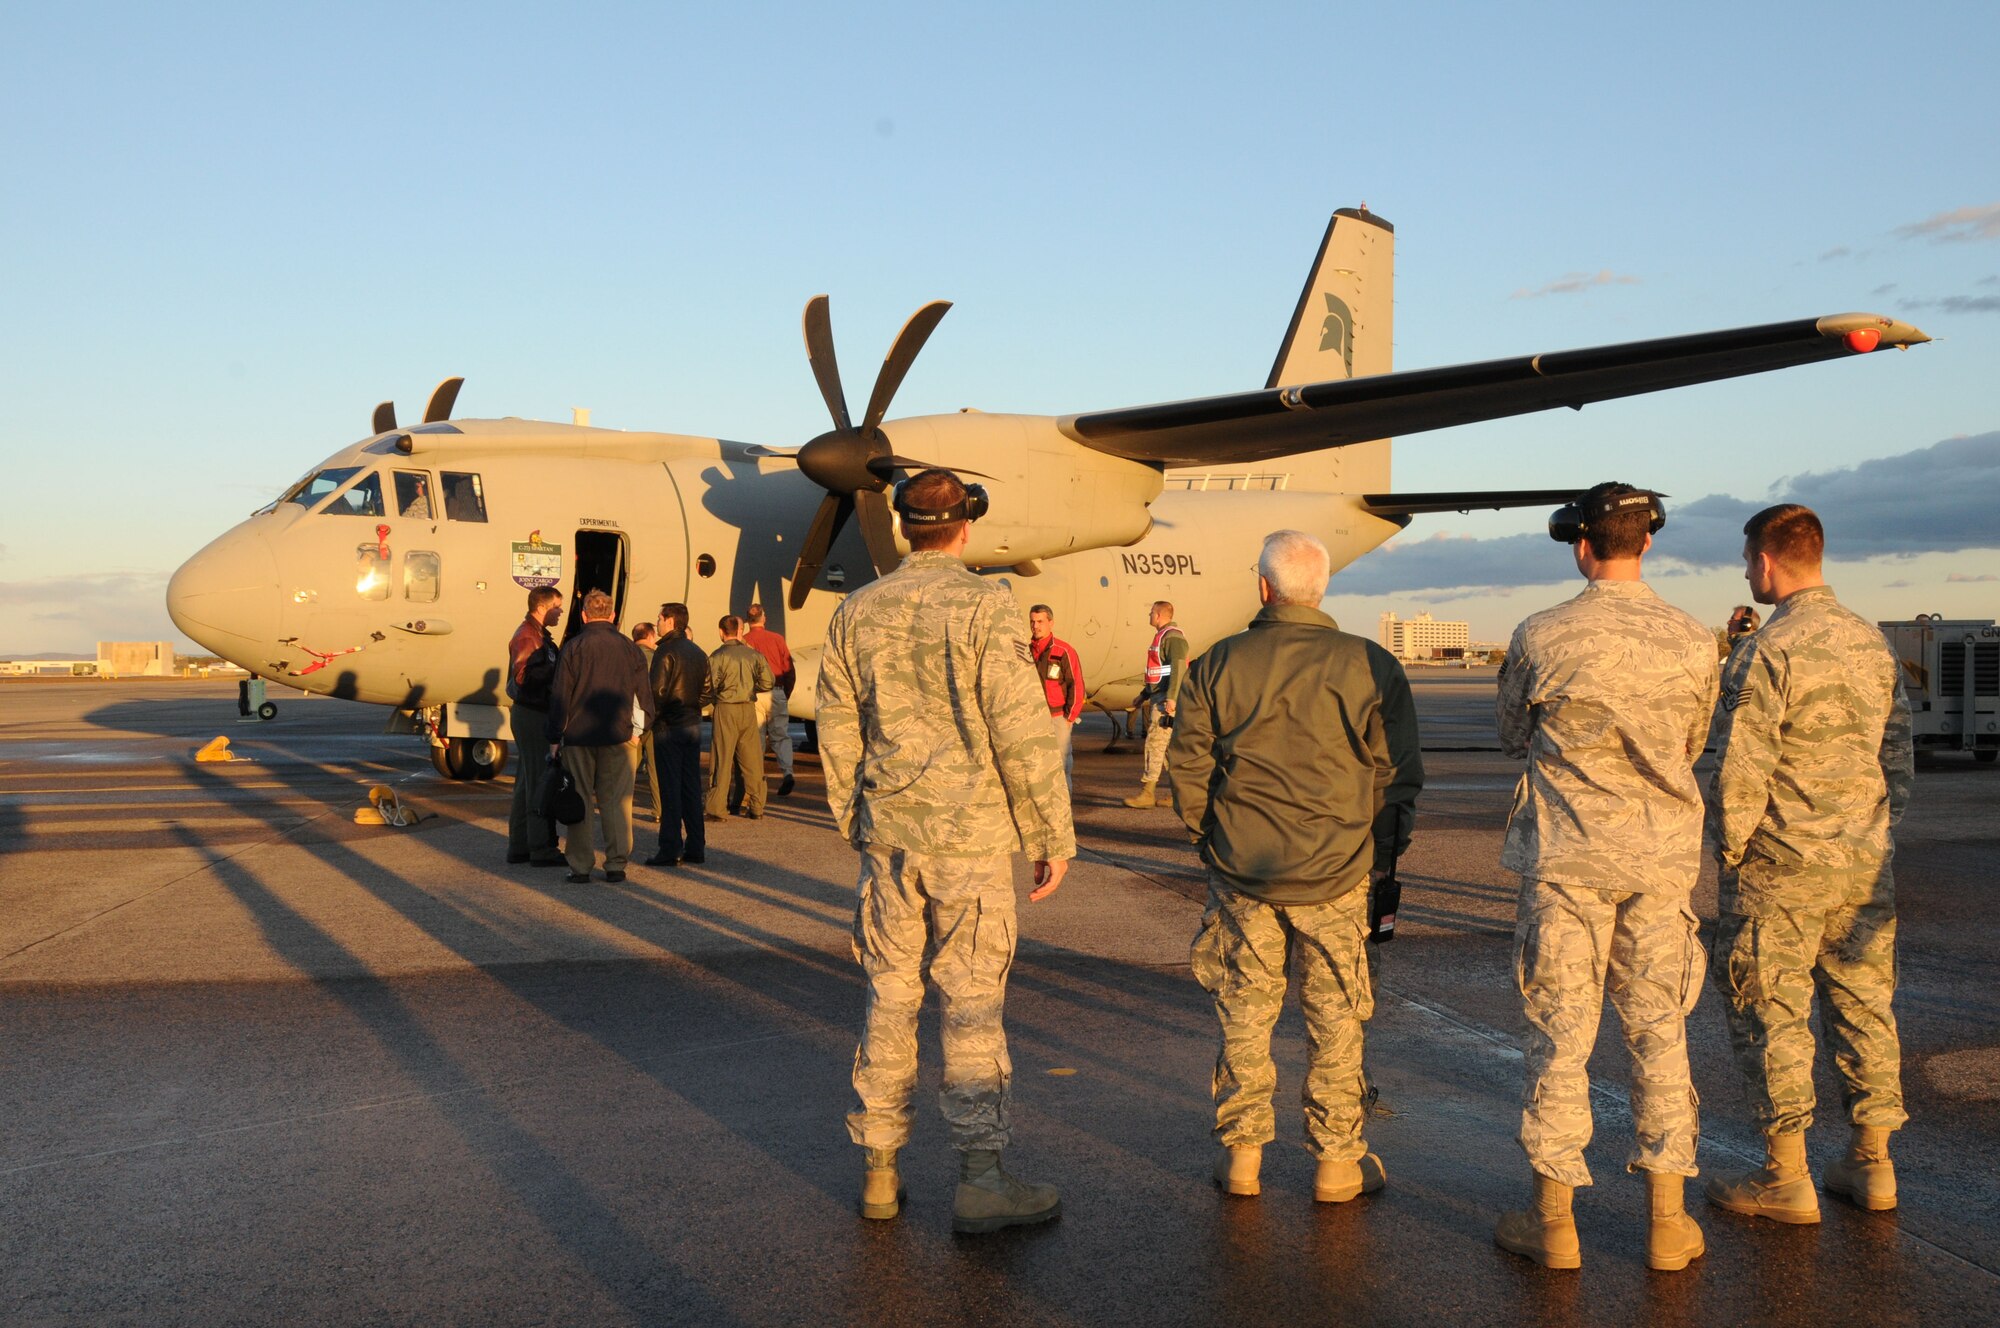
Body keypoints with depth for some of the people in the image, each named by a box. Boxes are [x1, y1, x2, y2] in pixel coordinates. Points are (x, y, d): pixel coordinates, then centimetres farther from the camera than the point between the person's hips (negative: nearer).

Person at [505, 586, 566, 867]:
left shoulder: (538, 635, 18)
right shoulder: (527, 637, -14)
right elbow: (523, 675, -25)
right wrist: (559, 669, -23)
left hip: (533, 714, 11)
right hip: (532, 715, -11)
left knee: (528, 780, 15)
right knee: (541, 781, -8)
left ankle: (519, 846, 21)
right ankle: (542, 848, -4)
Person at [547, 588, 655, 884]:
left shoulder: (572, 648, -2)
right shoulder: (629, 649, 4)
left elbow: (560, 696, -3)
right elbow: (644, 695, 7)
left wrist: (555, 737, 3)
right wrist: (638, 730, 17)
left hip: (579, 737, -1)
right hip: (619, 737, 1)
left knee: (578, 802, 5)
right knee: (616, 801, 6)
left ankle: (580, 867, 6)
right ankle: (616, 865, 6)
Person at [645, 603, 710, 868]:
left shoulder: (666, 652, -13)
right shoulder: (699, 653, 11)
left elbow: (657, 692, -17)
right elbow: (706, 689, 14)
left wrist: (650, 719, -9)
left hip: (669, 727, -7)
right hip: (693, 725, 7)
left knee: (670, 788, -4)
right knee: (691, 787, 11)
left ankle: (670, 849, -3)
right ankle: (696, 847, 13)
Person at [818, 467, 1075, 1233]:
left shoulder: (857, 612, 7)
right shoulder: (983, 608, -10)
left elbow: (837, 736, 11)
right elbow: (1021, 735, -13)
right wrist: (1052, 838, -4)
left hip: (888, 833, 5)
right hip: (970, 835, -5)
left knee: (889, 997, 12)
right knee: (972, 1004, 0)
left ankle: (879, 1170, 19)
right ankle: (980, 1179, 6)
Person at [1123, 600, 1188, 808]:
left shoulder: (1173, 636, -12)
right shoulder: (1162, 636, 20)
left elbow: (1178, 667, -22)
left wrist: (1171, 697, -29)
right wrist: (1145, 694, 28)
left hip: (1168, 699, -10)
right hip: (1159, 697, 10)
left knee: (1155, 742, -10)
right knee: (1166, 745, 10)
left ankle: (1146, 792, -8)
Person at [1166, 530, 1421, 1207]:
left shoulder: (1217, 664, -2)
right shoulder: (1370, 665, -5)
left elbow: (1186, 765, 2)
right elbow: (1397, 773, -3)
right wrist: (1380, 853, 10)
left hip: (1240, 869, 1)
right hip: (1336, 872, -1)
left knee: (1244, 1011, 12)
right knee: (1334, 1016, 10)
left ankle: (1241, 1152, 20)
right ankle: (1337, 1160, 17)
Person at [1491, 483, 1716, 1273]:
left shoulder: (1541, 638, -10)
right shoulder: (1693, 642, -3)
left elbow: (1512, 740, 5)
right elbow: (1692, 745, 11)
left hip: (1566, 857, -2)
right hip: (1661, 857, 2)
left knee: (1560, 1032, 5)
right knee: (1658, 1031, 11)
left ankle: (1554, 1219, 12)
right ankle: (1667, 1221, 18)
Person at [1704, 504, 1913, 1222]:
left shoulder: (1767, 652, -17)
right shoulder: (1872, 640, 7)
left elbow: (1740, 771, -18)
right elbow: (1899, 750, 13)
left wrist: (1730, 849, -5)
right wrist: (1881, 830, 20)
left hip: (1780, 867, -7)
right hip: (1865, 863, 7)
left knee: (1770, 1014, 2)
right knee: (1864, 1003, 14)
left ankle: (1786, 1176, 7)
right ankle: (1872, 1162, 21)